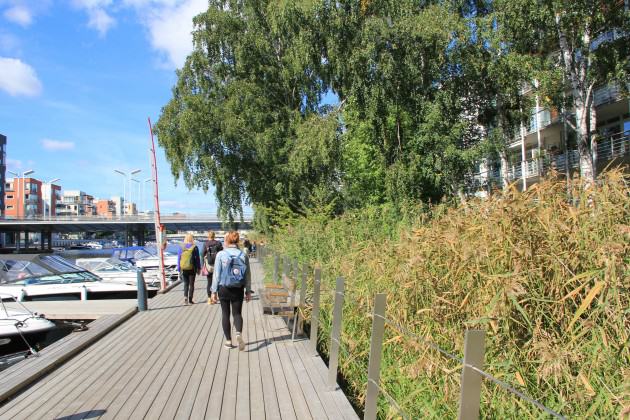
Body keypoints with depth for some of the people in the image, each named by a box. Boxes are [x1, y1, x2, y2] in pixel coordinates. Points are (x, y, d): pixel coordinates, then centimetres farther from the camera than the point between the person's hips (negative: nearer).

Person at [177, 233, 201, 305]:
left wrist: (179, 270, 10)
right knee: (191, 284, 9)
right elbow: (197, 259, -1)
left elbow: (179, 260, 3)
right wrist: (199, 268, 8)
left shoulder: (181, 248, 0)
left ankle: (185, 297, -7)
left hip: (183, 269, 2)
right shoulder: (195, 248, -6)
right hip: (192, 269, -2)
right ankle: (190, 299, 10)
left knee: (186, 284, 11)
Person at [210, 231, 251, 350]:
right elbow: (248, 275, 0)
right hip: (238, 289, 1)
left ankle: (228, 341, 16)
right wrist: (248, 291, 8)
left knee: (225, 314, 12)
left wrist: (214, 291, 0)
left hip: (223, 289, -1)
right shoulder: (243, 255, -3)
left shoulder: (221, 255, -9)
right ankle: (239, 333, -14)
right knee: (237, 313, 12)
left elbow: (216, 274, -8)